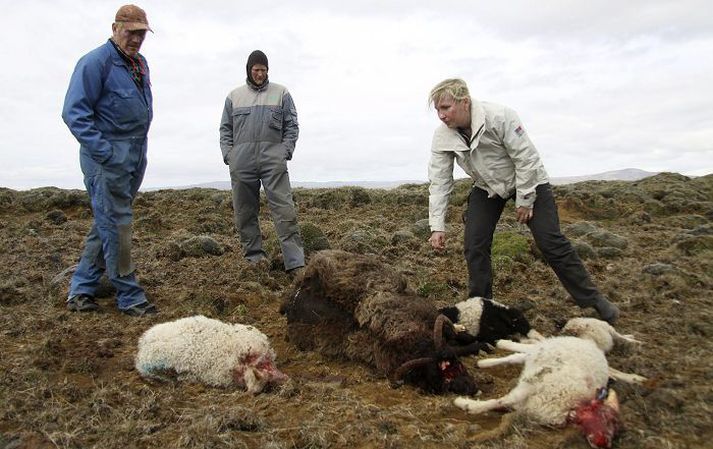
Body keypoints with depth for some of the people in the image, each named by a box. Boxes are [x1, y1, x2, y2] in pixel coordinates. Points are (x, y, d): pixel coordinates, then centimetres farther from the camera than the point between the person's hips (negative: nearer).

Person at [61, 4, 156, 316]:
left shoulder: (140, 63, 15)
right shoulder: (95, 62, -11)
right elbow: (74, 112, -16)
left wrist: (139, 151, 16)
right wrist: (103, 152, -21)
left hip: (135, 158, 9)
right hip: (108, 157, -9)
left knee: (107, 223, 12)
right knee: (116, 226, -4)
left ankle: (81, 290, 23)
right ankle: (130, 297, 4)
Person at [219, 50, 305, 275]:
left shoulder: (281, 93, 13)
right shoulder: (234, 96, 18)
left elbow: (291, 126, 10)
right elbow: (225, 128, 17)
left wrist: (285, 151, -3)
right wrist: (228, 155, 4)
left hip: (273, 160, -2)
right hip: (241, 163, 3)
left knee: (284, 210, -11)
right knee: (245, 212, 4)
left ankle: (295, 263, -13)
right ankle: (253, 255, 16)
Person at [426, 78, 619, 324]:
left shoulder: (500, 117, -30)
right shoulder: (442, 137, -16)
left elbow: (526, 158, -23)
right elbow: (439, 182, -13)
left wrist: (524, 200, -18)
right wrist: (437, 226, -17)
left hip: (527, 181, -4)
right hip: (486, 188, 4)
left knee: (551, 243, -8)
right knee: (474, 246, -7)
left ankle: (593, 300, 8)